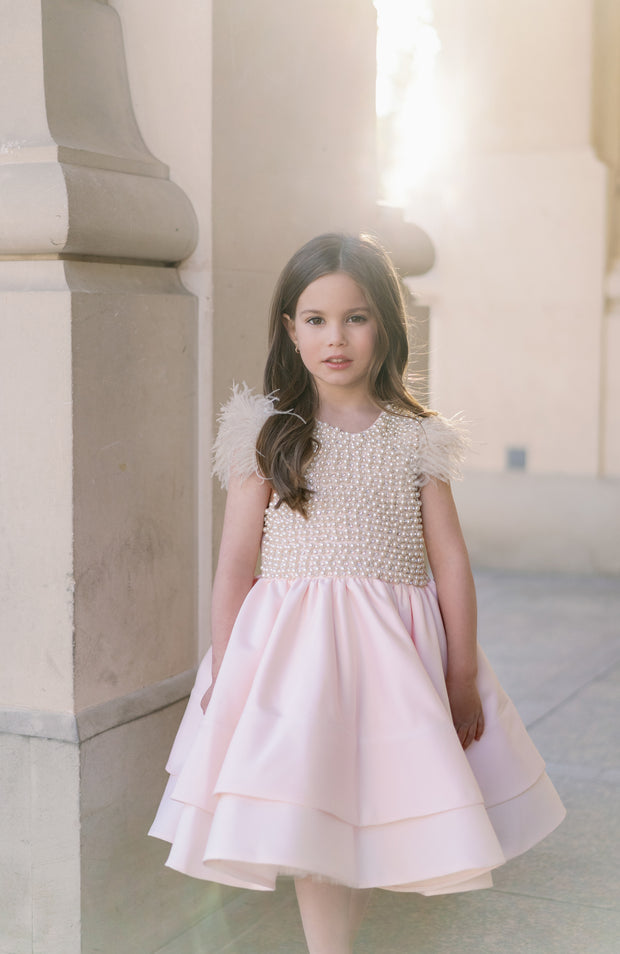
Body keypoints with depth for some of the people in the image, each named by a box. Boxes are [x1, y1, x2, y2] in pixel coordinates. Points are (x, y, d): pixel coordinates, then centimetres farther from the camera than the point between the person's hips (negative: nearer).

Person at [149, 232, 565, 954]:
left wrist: (463, 676, 3)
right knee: (309, 821, -3)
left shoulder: (415, 438, 3)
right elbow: (235, 562, 1)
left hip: (395, 647, 2)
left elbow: (450, 562, 4)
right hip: (292, 644, -1)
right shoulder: (267, 433, 0)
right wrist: (224, 672, 0)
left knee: (373, 814, 10)